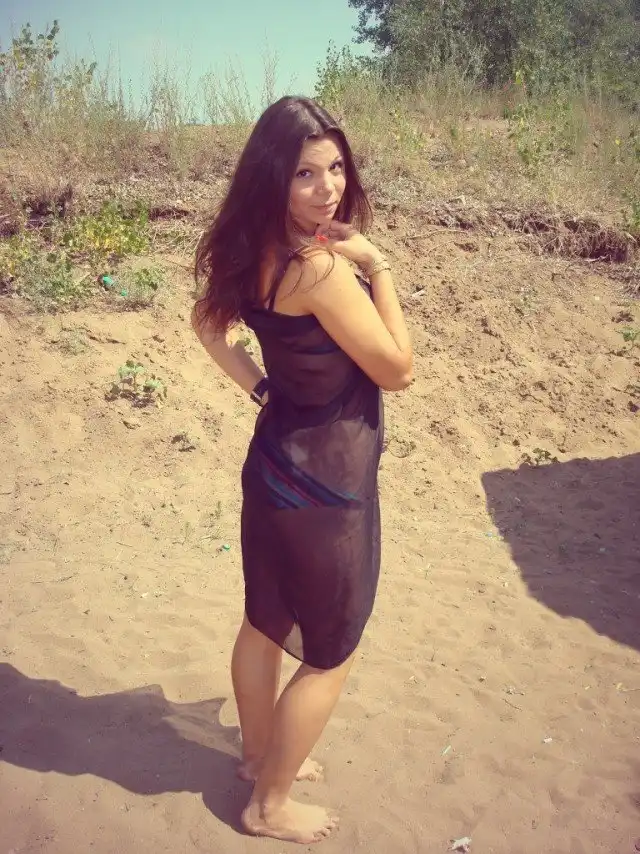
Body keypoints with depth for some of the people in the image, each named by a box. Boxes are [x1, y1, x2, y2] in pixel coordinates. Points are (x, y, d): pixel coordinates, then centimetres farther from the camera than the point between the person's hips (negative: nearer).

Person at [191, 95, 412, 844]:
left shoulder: (259, 250, -1)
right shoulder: (319, 266, -27)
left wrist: (260, 387, 5)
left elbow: (208, 323, 13)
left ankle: (258, 752, 48)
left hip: (277, 463, 9)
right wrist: (375, 264, -17)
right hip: (322, 481, -8)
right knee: (330, 655, 12)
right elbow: (397, 370, -20)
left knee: (265, 623, 24)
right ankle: (270, 805, 30)